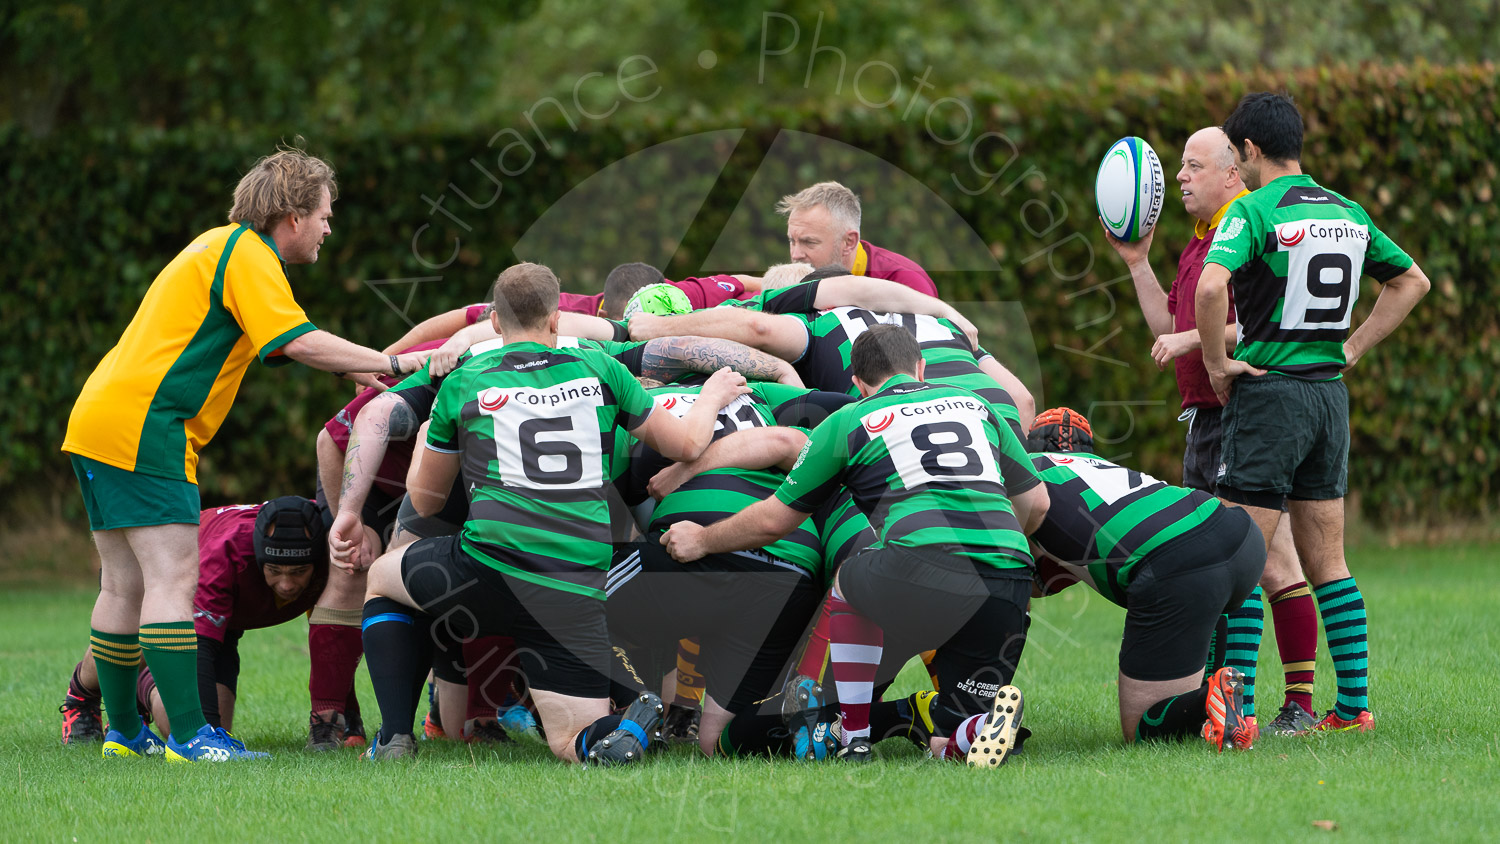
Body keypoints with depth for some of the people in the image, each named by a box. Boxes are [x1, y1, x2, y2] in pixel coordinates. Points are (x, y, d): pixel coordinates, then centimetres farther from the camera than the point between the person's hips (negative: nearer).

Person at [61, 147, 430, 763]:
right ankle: (187, 736, -15)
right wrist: (394, 364, -13)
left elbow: (282, 347, 29)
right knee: (173, 578, -12)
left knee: (126, 585, 13)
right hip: (143, 429, -10)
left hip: (96, 422, 10)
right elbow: (300, 343, -19)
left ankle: (123, 731, 17)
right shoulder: (247, 255, -9)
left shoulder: (221, 246, 24)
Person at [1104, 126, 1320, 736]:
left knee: (1271, 564, -9)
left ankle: (1300, 704, -6)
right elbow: (1169, 330, 23)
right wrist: (1137, 262, 17)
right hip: (1204, 418, 10)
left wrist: (1195, 338, -17)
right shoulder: (1198, 244, 19)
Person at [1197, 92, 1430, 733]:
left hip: (1269, 392, -7)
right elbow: (1412, 280, 22)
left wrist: (1216, 361, -13)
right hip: (1330, 392, 7)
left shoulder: (1254, 210, -11)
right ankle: (1354, 701, 12)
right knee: (1327, 561, 13)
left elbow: (1211, 285, -27)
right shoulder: (1347, 212, 11)